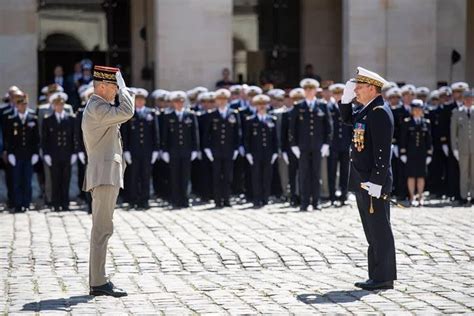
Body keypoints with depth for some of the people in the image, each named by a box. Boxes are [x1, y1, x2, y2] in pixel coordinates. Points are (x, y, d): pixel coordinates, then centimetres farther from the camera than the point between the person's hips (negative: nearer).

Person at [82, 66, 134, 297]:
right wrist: (123, 86, -14)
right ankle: (99, 283, -13)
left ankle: (97, 280, 16)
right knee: (102, 229, -12)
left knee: (101, 229, 12)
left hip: (105, 175, 11)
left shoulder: (97, 107, 19)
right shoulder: (97, 108, -14)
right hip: (105, 175, -11)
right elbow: (127, 112, -26)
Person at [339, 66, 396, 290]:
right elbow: (348, 119, 30)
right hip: (362, 181, 10)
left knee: (379, 230, -4)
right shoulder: (366, 110, 12)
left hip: (373, 182, -10)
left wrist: (376, 181, -25)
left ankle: (383, 278, 0)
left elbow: (382, 151, -22)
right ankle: (377, 276, 20)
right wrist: (346, 98, 13)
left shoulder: (380, 112, -17)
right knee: (372, 231, 13)